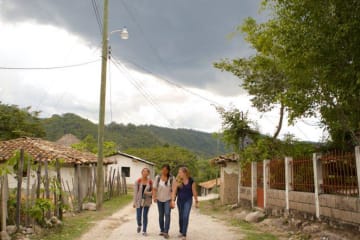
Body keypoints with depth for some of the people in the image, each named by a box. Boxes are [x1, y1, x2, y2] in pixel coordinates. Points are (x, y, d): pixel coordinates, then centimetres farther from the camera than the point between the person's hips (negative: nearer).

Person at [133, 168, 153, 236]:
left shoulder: (150, 182, -4)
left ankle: (144, 231, 14)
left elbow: (152, 191, 4)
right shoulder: (138, 181, -5)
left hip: (147, 201, 0)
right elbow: (135, 192, -4)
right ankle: (139, 225, 33)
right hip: (139, 200, 0)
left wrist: (149, 193, -19)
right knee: (138, 216, 0)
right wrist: (134, 202, -6)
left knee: (145, 216, 2)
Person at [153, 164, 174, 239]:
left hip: (168, 199, -2)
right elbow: (154, 188, -2)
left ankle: (166, 232, -14)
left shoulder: (171, 178, -6)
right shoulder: (158, 177, -1)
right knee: (161, 215, 11)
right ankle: (162, 230, 23)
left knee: (167, 214, -14)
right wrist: (154, 197, -16)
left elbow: (173, 189, -4)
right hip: (159, 199, 3)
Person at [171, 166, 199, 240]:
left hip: (188, 200, -2)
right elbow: (174, 191, -16)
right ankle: (181, 232, 31)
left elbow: (194, 192, -2)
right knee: (181, 217, 12)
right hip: (180, 200, 2)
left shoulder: (191, 181, -10)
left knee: (185, 217, -13)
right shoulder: (177, 181, -9)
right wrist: (173, 200, -27)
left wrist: (196, 201, 3)